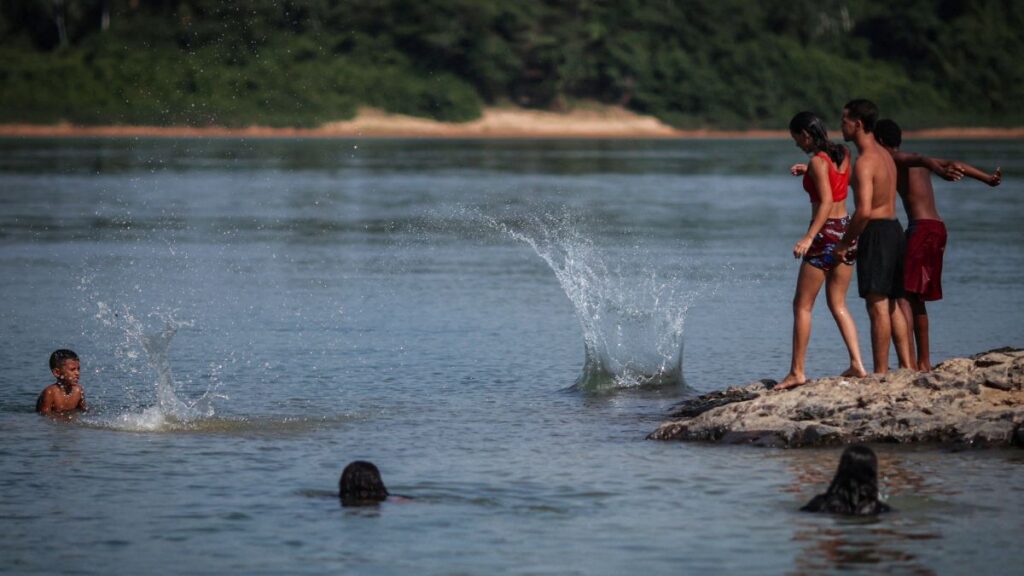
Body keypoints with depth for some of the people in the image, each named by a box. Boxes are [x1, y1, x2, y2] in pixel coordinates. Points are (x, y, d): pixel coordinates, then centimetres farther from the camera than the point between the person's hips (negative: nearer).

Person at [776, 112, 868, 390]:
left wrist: (808, 238, -29)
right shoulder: (842, 154, 8)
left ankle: (797, 371, 1)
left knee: (802, 305, 1)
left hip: (826, 232, -8)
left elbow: (826, 202, -23)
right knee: (838, 304, 15)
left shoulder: (817, 161, -14)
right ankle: (857, 364, 6)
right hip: (846, 229, 8)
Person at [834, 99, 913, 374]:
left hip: (876, 233, -9)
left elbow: (864, 210, -25)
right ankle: (906, 367, 14)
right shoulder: (884, 155, 14)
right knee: (892, 305, 14)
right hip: (894, 229, 9)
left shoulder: (865, 162, -16)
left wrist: (845, 242, -12)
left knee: (877, 306, -7)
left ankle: (880, 372, -8)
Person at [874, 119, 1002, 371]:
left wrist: (941, 172, -44)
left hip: (921, 228, -9)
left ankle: (909, 361, -24)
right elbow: (954, 165, 17)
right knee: (915, 298, 18)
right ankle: (923, 362, 22)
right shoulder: (912, 161, 22)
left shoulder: (895, 159, -3)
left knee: (901, 294, -13)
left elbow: (923, 160, -24)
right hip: (937, 228, 9)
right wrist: (988, 179, 15)